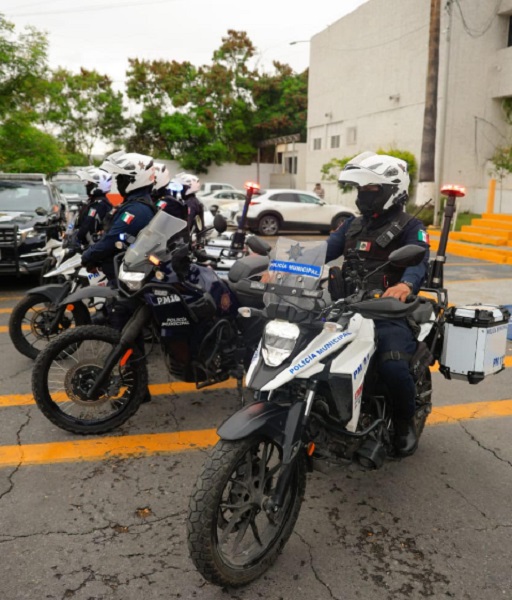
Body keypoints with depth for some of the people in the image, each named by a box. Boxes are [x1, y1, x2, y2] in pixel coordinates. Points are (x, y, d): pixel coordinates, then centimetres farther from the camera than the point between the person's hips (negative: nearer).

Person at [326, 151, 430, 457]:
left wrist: (405, 285, -43)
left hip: (390, 312, -5)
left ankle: (406, 423, 4)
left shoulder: (410, 227, 1)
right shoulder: (352, 224, 19)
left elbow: (419, 262, -18)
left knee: (393, 367, -29)